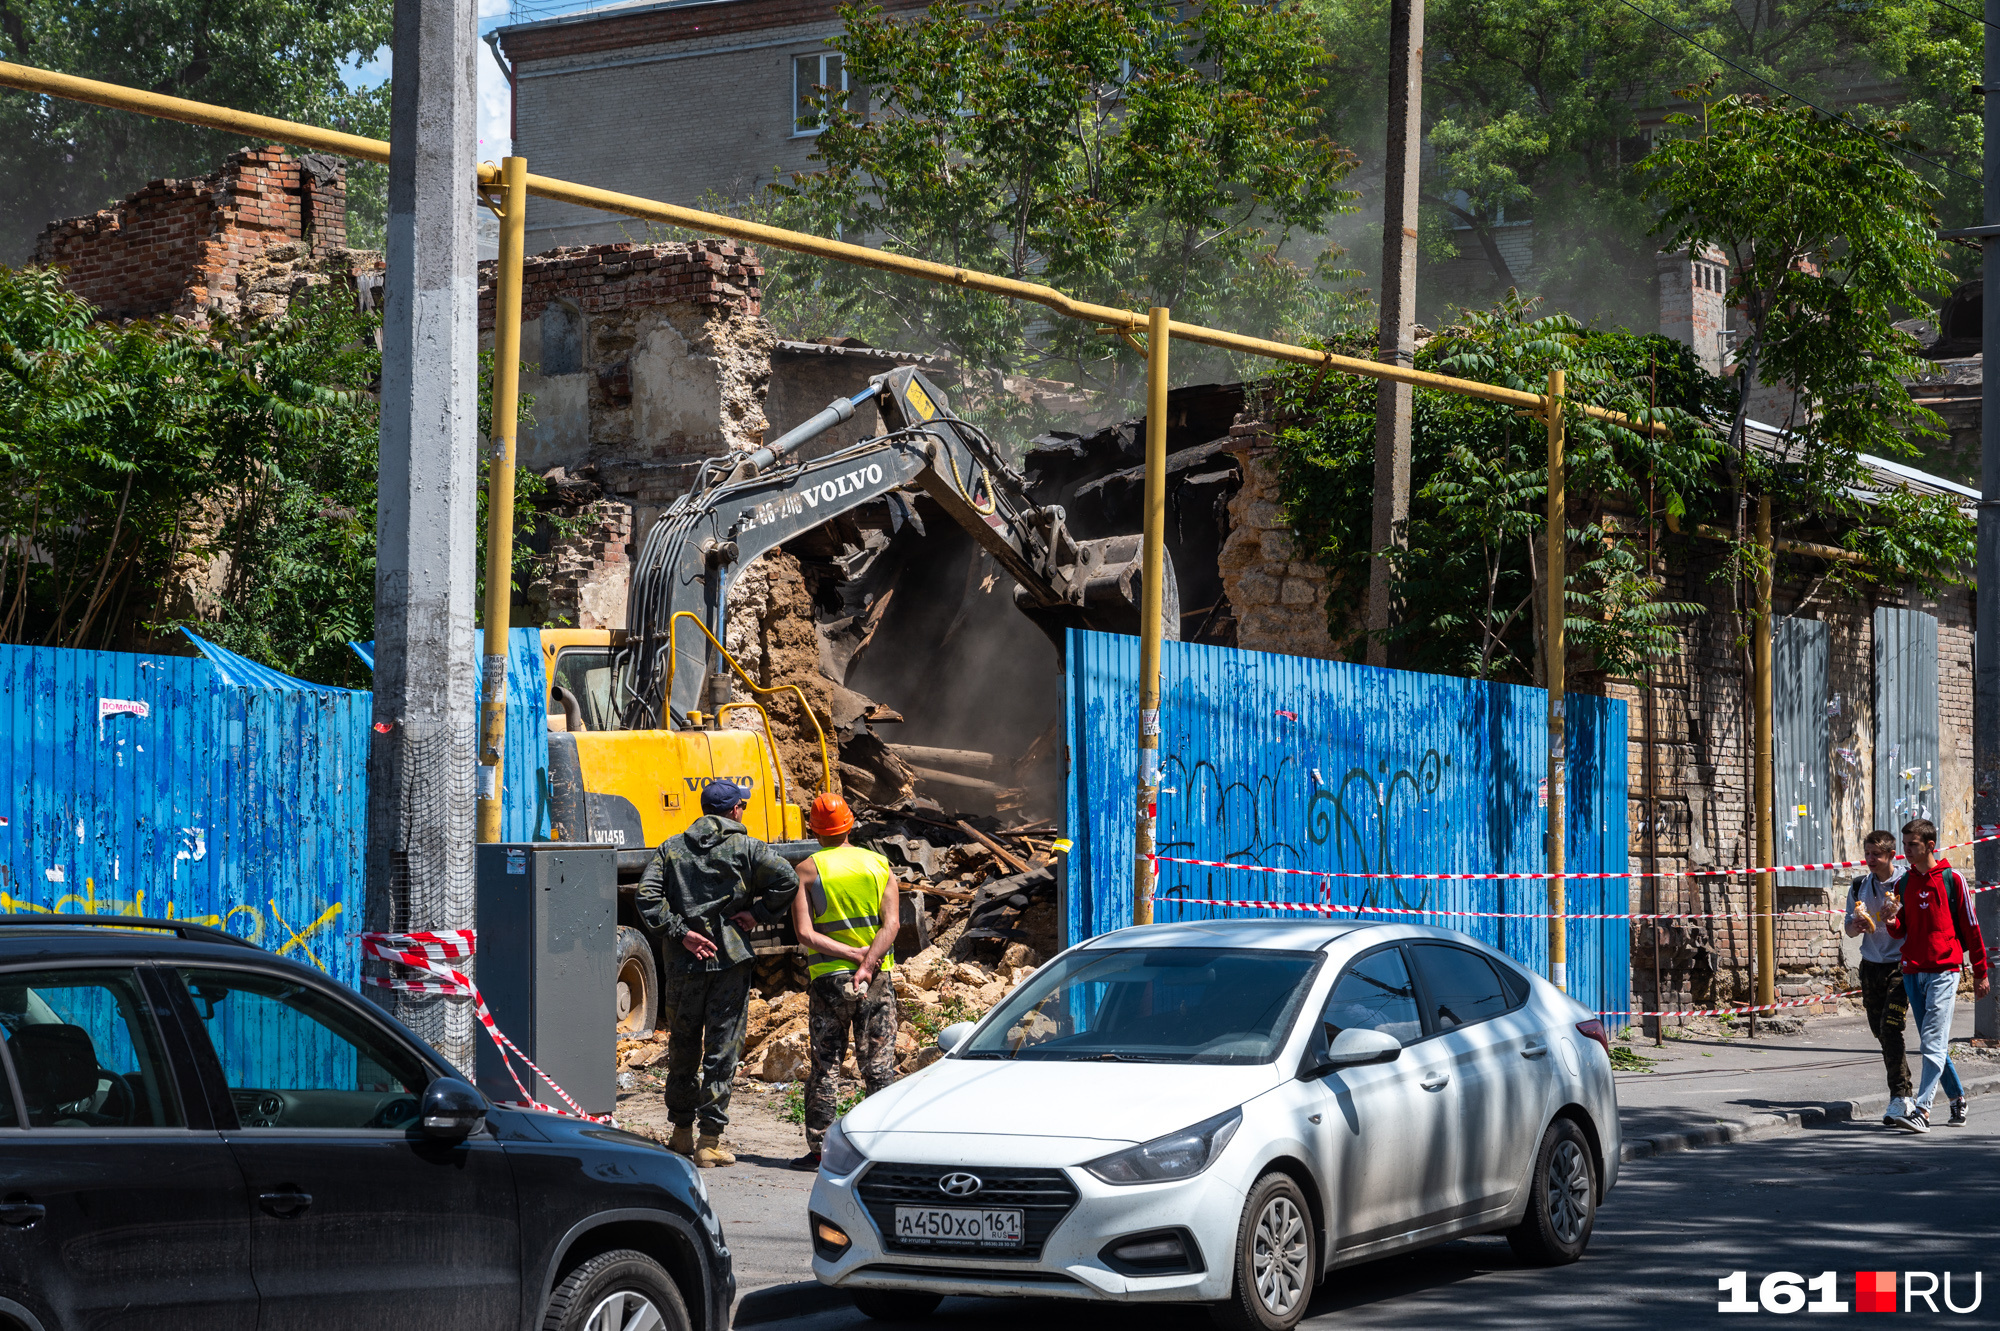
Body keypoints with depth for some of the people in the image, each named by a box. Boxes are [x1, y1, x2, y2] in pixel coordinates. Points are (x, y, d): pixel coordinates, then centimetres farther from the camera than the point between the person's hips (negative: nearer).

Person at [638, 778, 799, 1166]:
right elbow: (786, 880, -13)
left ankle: (681, 1132, 27)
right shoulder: (746, 847, -1)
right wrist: (759, 914, -2)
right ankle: (709, 1142, -2)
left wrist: (680, 932, -5)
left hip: (685, 962, 3)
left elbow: (648, 896, -4)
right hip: (731, 960, -3)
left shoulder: (672, 849, 8)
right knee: (722, 1049, 0)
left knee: (683, 1046, 17)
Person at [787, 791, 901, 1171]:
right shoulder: (880, 865, 6)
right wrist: (867, 965, -13)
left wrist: (854, 954, -10)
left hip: (828, 977, -2)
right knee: (879, 1066, 4)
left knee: (824, 1067, 4)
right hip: (877, 979, 2)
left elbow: (805, 933, -11)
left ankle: (819, 1149, 5)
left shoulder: (808, 871, -2)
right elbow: (890, 926, -6)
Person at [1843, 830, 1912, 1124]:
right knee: (1879, 1031, 9)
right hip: (1871, 966, 5)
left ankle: (1899, 1096, -14)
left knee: (1891, 1028, -16)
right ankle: (1902, 1087, 25)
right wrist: (1857, 923, -10)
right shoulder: (1859, 887, 8)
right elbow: (1849, 930, 13)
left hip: (1899, 964, -5)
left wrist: (1894, 916, -25)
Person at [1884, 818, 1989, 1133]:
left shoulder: (1952, 879, -2)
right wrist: (1893, 924, -9)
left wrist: (1980, 973, 3)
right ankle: (1958, 1099, 24)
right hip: (1913, 971, 6)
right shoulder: (1904, 883, 12)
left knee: (1934, 1042, -13)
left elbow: (1970, 927, 2)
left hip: (1944, 969, -6)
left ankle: (1923, 1109, -20)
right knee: (1932, 1044, 10)